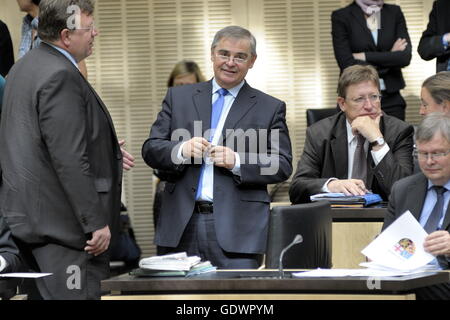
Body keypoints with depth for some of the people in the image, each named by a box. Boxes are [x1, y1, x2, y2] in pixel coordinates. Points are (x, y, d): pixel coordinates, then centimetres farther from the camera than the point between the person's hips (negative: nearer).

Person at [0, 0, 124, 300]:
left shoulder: (25, 67, 14)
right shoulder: (61, 76, -18)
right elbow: (70, 159, -22)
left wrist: (106, 153, 23)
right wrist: (96, 223, -19)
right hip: (63, 223, -11)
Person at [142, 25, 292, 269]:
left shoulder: (270, 108, 9)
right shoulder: (179, 97, 14)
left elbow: (282, 166, 3)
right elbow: (150, 149, 10)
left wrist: (237, 162, -13)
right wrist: (181, 150, -12)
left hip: (236, 228, -2)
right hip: (182, 224, 2)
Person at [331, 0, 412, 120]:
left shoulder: (395, 12, 7)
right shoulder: (341, 16, -2)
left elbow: (405, 57, -6)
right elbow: (347, 65, -11)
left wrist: (364, 56, -10)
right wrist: (390, 56, -5)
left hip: (391, 98, 2)